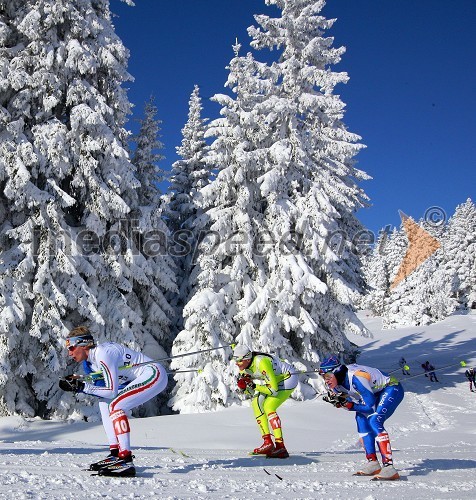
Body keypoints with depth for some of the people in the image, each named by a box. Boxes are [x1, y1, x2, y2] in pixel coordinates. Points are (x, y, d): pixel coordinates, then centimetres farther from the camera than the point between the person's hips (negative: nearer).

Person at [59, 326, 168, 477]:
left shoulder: (103, 354, -21)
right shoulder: (91, 360, 8)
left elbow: (112, 391, -23)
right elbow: (102, 389, 11)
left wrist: (83, 387, -18)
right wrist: (77, 384, -1)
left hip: (154, 374, -11)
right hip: (140, 378, 11)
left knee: (115, 406, -21)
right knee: (104, 403, 11)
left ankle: (126, 461, -21)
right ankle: (115, 454, 11)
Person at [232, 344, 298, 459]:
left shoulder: (262, 363, -35)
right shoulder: (243, 367, -9)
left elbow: (273, 390, -34)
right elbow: (250, 390, -1)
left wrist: (255, 386, -29)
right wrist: (244, 386, -22)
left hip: (288, 378, -9)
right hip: (274, 380, 9)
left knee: (268, 407, -21)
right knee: (256, 403, -6)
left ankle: (280, 447, -21)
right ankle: (267, 442, -4)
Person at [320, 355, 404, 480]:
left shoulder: (355, 378, -33)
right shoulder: (338, 380, -7)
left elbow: (370, 406, -28)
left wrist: (348, 405, -26)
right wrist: (336, 400, -19)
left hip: (393, 389, -9)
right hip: (378, 392, 9)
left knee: (374, 421, -23)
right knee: (361, 416, 0)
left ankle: (389, 467, -24)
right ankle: (372, 462, 5)